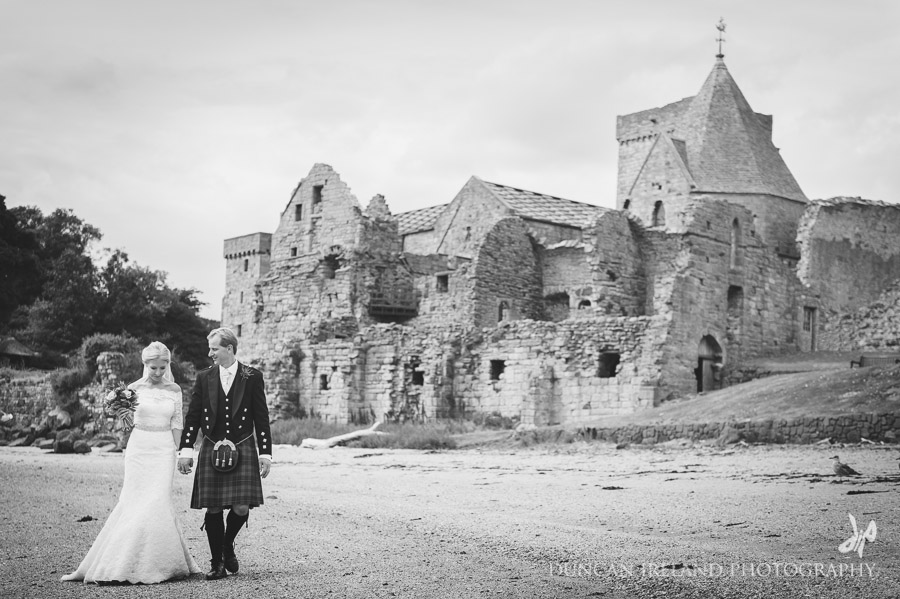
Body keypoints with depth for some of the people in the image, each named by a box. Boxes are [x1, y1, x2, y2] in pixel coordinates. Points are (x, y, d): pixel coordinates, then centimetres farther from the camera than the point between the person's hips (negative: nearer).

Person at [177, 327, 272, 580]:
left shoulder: (252, 377, 1)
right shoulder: (204, 378, 6)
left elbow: (261, 417, 3)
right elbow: (192, 416, 8)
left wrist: (265, 453, 0)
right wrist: (186, 450, 1)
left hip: (243, 449, -1)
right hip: (211, 451, 2)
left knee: (241, 507, -9)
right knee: (213, 509, 0)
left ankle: (228, 546, 21)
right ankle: (217, 563, 13)